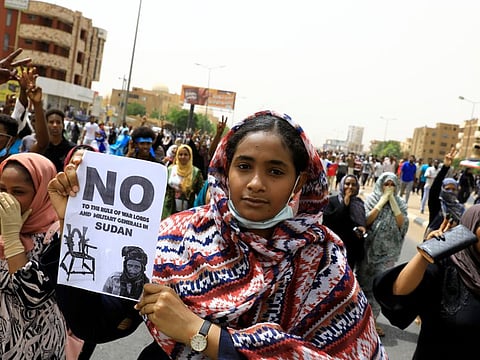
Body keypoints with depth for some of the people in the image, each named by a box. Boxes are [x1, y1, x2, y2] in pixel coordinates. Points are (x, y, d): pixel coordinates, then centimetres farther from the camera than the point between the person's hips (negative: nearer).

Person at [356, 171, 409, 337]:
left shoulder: (400, 203, 4)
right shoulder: (372, 199, -2)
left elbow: (402, 224, -9)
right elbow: (366, 221, -15)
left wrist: (393, 202, -12)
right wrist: (382, 201, -14)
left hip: (387, 252, 2)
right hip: (369, 249, -2)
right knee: (364, 283, 7)